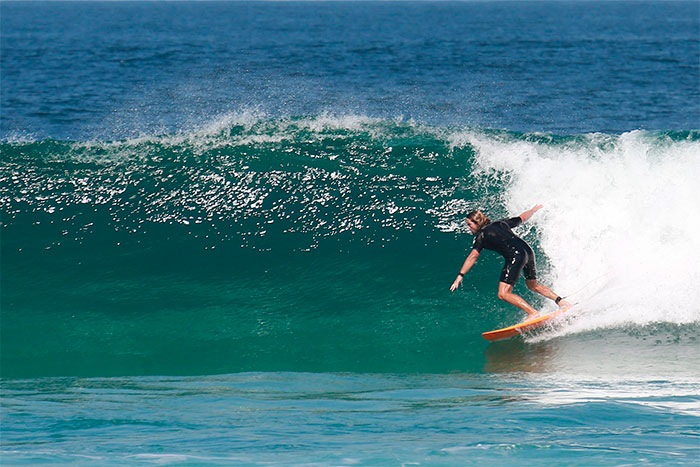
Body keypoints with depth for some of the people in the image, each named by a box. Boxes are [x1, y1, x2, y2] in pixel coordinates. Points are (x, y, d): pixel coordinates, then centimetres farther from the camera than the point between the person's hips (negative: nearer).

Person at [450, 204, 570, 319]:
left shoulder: (481, 235, 4)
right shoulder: (500, 223, 23)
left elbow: (473, 256, -8)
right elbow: (522, 218, 35)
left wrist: (460, 276, -13)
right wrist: (534, 209, 56)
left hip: (516, 255, -8)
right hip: (528, 251, 8)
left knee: (503, 294, -9)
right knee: (533, 285, 31)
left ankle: (533, 313, -20)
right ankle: (560, 301, 20)